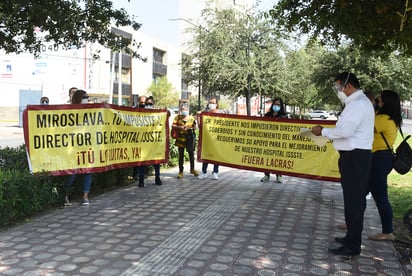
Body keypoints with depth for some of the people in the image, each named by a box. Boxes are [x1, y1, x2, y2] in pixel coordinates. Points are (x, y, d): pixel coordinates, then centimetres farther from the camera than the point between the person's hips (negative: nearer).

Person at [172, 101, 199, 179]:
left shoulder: (191, 118, 3)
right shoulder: (178, 117, 1)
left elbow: (194, 127, 8)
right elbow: (173, 125, -4)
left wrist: (190, 128, -12)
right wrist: (180, 127, -19)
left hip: (189, 138, 1)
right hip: (181, 138, -1)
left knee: (191, 153, 9)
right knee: (181, 155, 6)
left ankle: (192, 169, 29)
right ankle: (181, 171, 13)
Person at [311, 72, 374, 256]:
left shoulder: (358, 103, -16)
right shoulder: (357, 102, 16)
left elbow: (345, 131, -24)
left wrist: (323, 131, -11)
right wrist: (327, 132, 7)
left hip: (355, 157, -10)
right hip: (354, 155, 10)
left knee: (354, 199, -5)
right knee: (352, 198, 17)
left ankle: (352, 246, 2)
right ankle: (352, 237, 30)